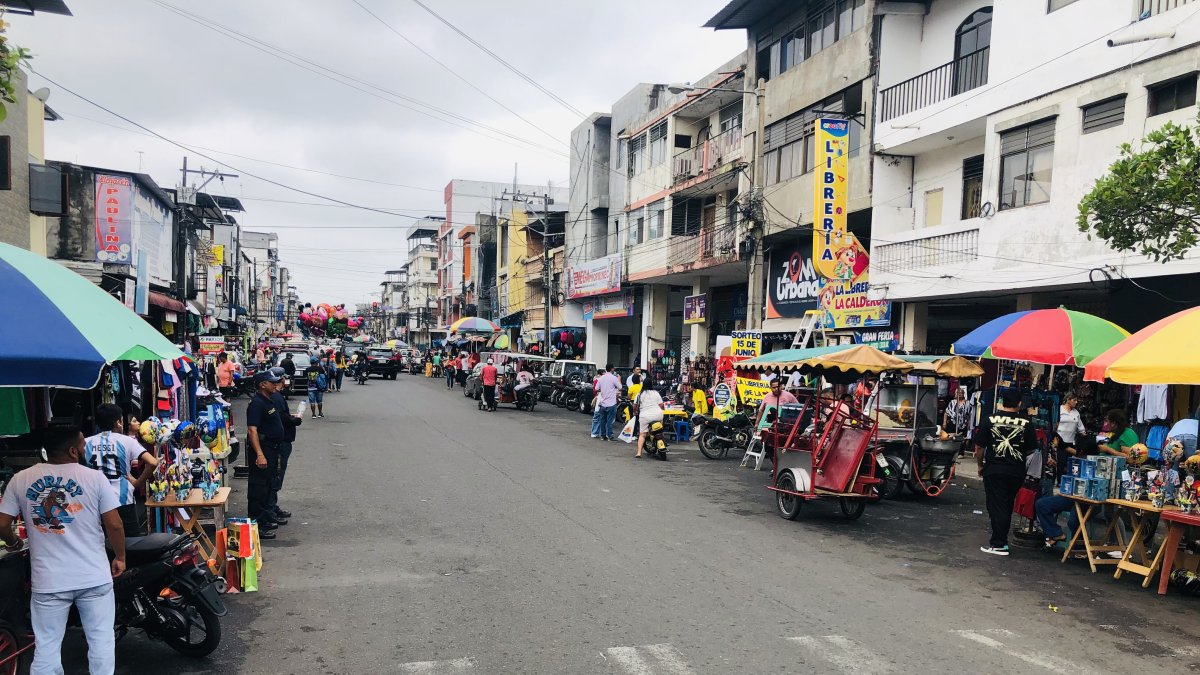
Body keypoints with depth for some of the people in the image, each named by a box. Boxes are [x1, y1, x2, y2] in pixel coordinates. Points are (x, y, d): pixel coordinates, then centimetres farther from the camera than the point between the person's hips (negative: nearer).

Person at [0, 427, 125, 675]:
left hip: (48, 580, 2)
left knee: (46, 649, 13)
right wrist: (120, 557, 8)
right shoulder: (95, 478, -9)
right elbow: (114, 524, -8)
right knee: (101, 641, 12)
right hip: (94, 577, -2)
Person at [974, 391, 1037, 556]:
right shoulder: (1026, 423, -2)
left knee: (996, 507, 2)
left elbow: (979, 447, -3)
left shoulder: (989, 420, -5)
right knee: (1007, 506, 16)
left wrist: (980, 465, 12)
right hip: (1017, 472, 2)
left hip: (994, 470, -2)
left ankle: (999, 545, 0)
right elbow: (1031, 449, 4)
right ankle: (1000, 540, 23)